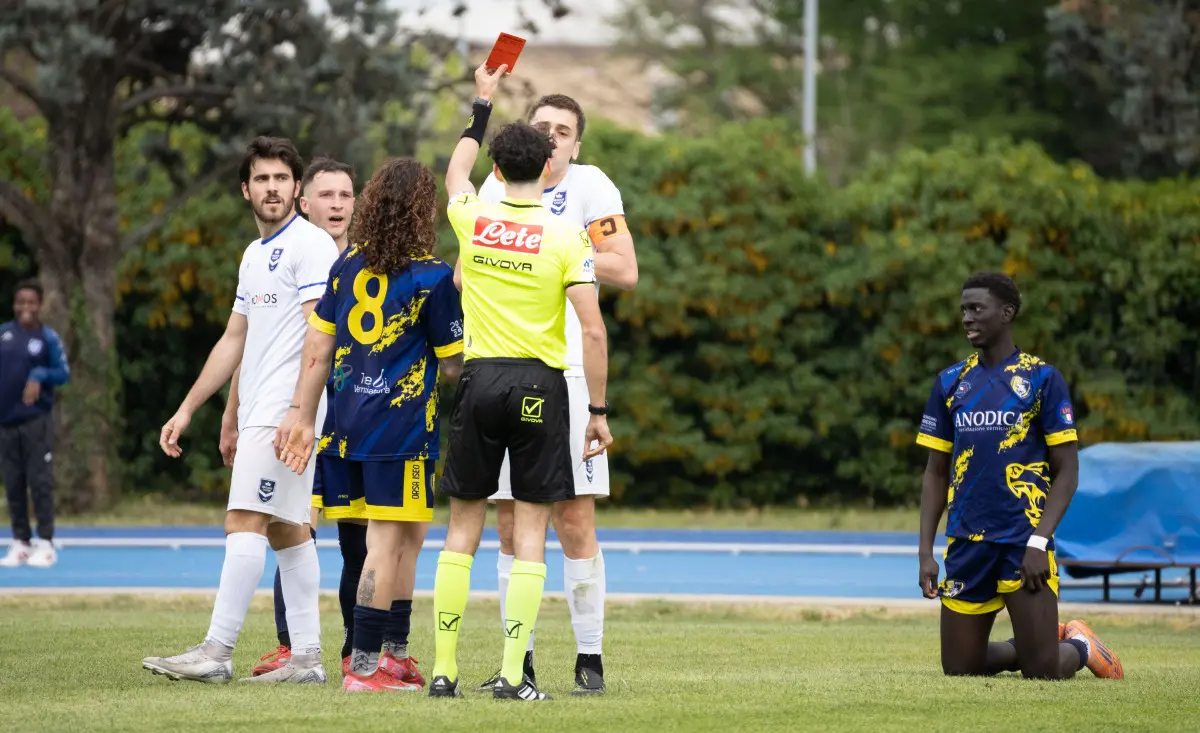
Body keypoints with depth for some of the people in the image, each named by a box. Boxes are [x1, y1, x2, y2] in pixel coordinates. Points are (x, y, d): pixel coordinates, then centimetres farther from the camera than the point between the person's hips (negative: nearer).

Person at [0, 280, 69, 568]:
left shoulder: (48, 337, -2)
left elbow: (63, 373, -2)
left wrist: (41, 375, -18)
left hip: (36, 420, -4)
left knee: (40, 482, -5)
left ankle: (45, 544, -2)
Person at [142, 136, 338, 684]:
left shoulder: (311, 245, -8)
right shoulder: (255, 255, 20)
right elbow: (234, 341, 25)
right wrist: (187, 409, 23)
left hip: (284, 412, -9)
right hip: (258, 413, 9)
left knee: (245, 521, -13)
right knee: (285, 529, 7)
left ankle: (217, 652, -16)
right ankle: (306, 657, 8)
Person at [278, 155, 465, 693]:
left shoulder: (348, 265, 8)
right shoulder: (433, 278, -9)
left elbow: (318, 349, 9)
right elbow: (451, 367, -5)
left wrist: (302, 415, 12)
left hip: (350, 421, 7)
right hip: (402, 424, -7)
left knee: (410, 535, 18)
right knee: (387, 542, -4)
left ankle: (395, 655, 22)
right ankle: (363, 668, -6)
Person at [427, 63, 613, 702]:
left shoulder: (472, 219, 3)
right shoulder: (565, 235, -6)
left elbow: (455, 174, 29)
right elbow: (593, 329, -10)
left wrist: (481, 103, 40)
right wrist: (599, 411, -4)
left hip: (479, 380, 3)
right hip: (541, 385, -3)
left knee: (462, 529, 8)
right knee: (530, 531, 0)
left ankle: (444, 669, 6)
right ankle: (512, 675, -6)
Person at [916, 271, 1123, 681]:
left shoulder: (1042, 379, -1)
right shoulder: (951, 382, 10)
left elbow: (1067, 471, -3)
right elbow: (936, 473, 14)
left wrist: (1039, 542, -14)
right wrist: (926, 551, 4)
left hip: (1022, 539, -4)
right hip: (966, 544, 4)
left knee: (1043, 673, -8)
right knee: (958, 669, 3)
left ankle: (1078, 646, 26)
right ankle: (1044, 642, 30)